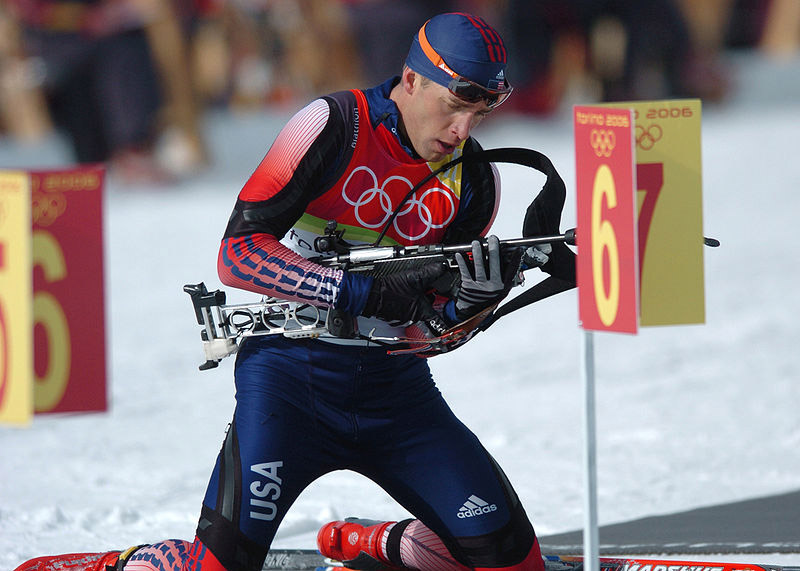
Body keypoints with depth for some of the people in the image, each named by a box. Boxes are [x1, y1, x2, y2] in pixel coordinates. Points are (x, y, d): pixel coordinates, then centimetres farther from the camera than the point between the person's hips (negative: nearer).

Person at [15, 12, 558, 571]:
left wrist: (475, 296, -14)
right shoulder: (333, 126, -13)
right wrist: (363, 292, -25)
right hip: (292, 372, -5)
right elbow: (238, 251, -18)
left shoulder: (473, 180, 2)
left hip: (394, 386, 5)